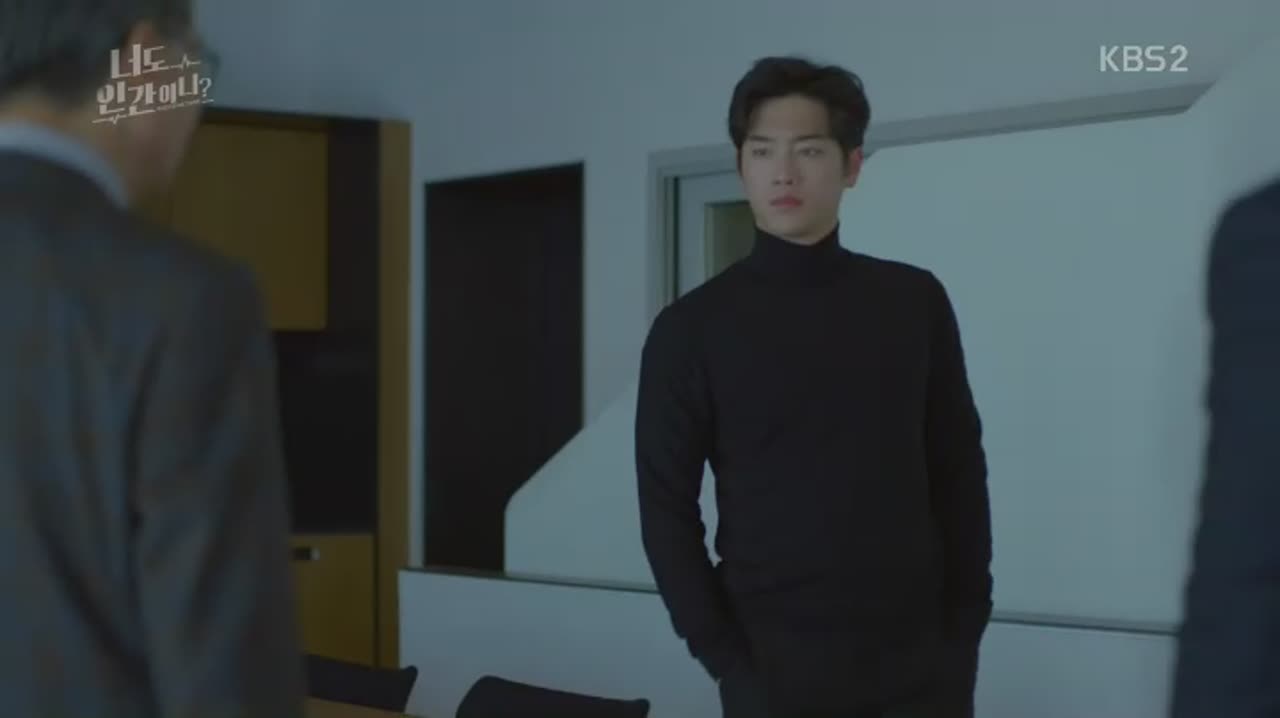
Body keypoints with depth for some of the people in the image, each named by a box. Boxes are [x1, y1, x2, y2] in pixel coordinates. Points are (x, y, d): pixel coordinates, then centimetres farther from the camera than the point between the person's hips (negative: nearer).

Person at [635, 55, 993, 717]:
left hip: (917, 663, 2)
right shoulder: (692, 327, -1)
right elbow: (667, 509, -2)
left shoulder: (914, 302, 5)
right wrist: (729, 664, -9)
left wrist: (963, 634, 1)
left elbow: (959, 477, 8)